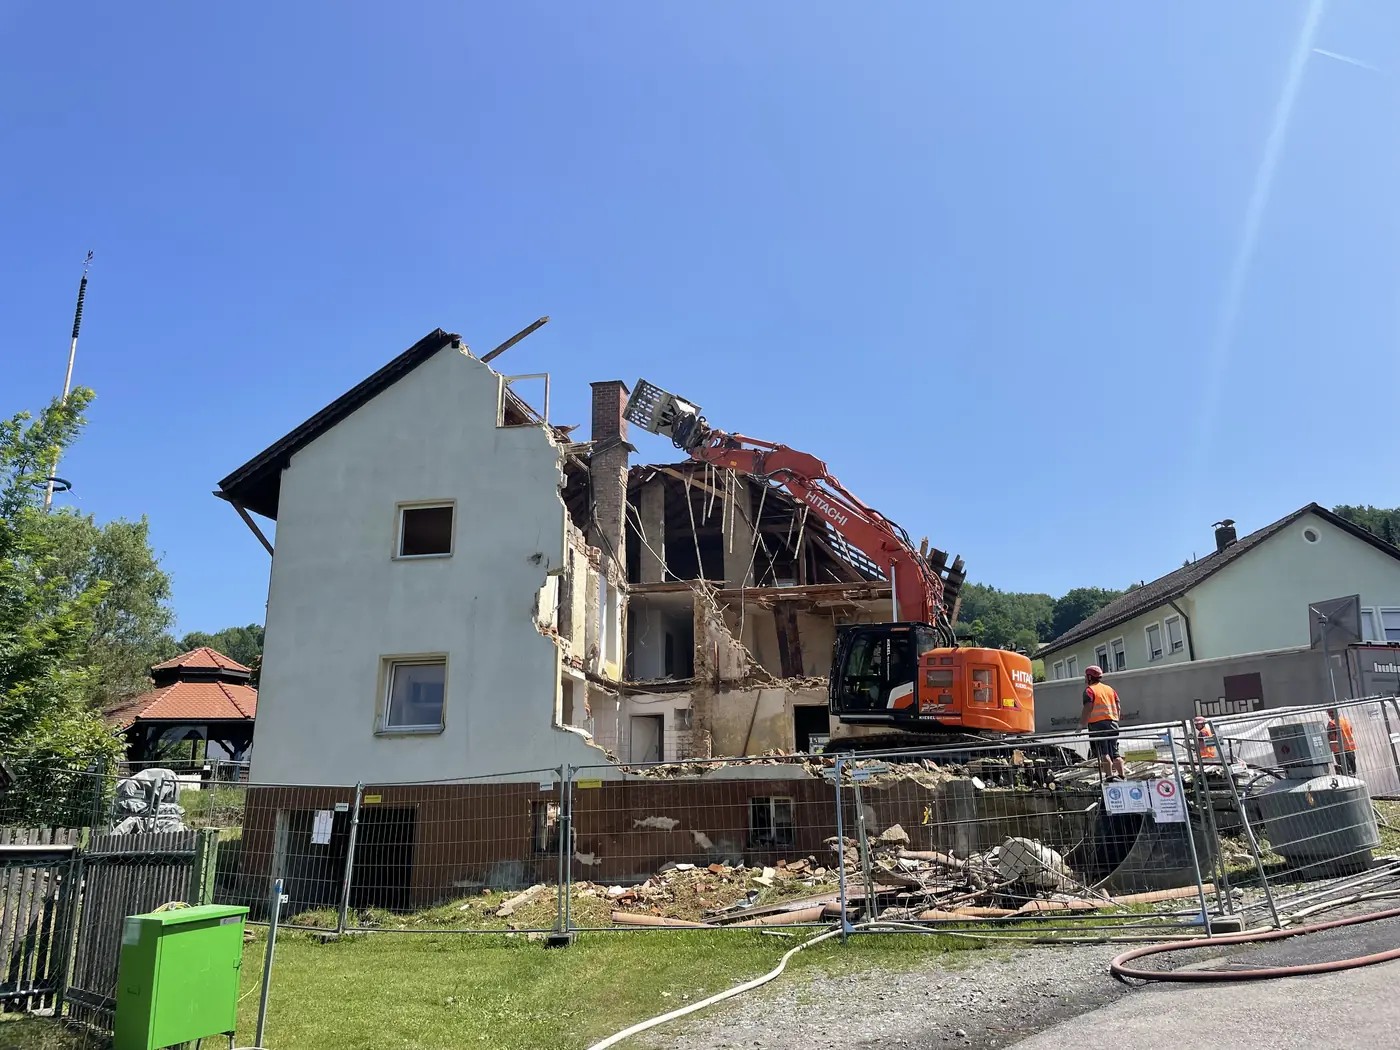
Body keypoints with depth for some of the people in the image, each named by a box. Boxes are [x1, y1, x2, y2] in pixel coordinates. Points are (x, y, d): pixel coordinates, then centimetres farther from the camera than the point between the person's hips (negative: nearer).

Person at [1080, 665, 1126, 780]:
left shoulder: (1089, 690, -3)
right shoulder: (1110, 689, 18)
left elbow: (1088, 709, -13)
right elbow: (1118, 707, 14)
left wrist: (1081, 725, -13)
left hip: (1097, 724, -6)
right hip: (1113, 723, 6)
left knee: (1103, 753, -8)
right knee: (1114, 753, 12)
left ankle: (1109, 775, -15)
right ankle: (1121, 775, 7)